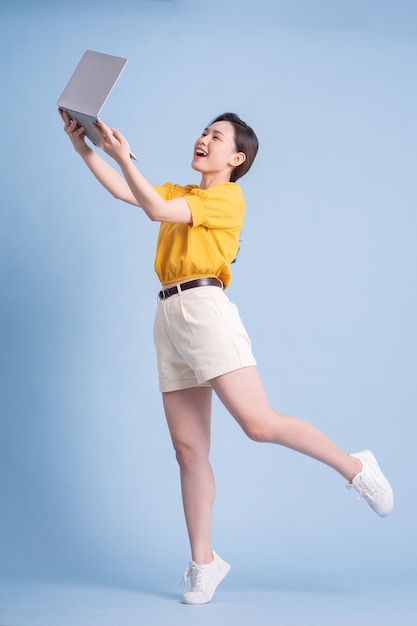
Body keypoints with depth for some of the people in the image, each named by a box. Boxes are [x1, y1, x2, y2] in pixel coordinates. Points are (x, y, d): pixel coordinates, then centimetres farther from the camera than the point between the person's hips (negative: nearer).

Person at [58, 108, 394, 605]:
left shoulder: (229, 197, 1)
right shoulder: (180, 192, 25)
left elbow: (158, 210, -10)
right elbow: (125, 192, 16)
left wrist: (123, 155, -14)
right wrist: (83, 147, 9)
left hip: (204, 307, -7)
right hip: (168, 317, 7)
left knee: (259, 423, -18)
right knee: (189, 450, 3)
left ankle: (354, 467, 2)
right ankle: (202, 562, 8)